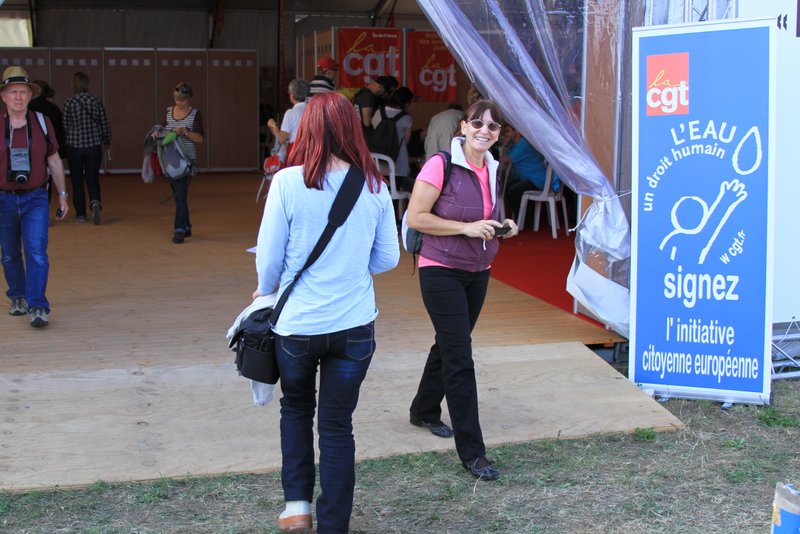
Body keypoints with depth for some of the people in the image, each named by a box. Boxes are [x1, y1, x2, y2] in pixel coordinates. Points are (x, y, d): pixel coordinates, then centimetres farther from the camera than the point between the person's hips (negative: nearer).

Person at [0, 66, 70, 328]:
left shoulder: (42, 122, 1)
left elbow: (54, 162, 10)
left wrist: (62, 196, 11)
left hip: (35, 199, 0)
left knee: (37, 252, -13)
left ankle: (37, 307, -13)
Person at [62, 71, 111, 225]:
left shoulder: (69, 102, -8)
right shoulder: (97, 101, -1)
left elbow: (65, 126, -5)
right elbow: (104, 124, 4)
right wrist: (107, 142, 19)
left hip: (74, 145, -1)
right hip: (94, 145, 2)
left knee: (77, 180, 10)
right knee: (92, 178, 6)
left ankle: (81, 213, 13)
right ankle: (95, 202, -22)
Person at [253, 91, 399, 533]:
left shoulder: (288, 182, -13)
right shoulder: (374, 186, -5)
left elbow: (269, 256, -7)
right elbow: (387, 258, 4)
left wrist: (266, 290, 14)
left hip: (298, 323, -1)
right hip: (354, 325, 1)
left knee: (296, 408, 24)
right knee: (337, 426, 11)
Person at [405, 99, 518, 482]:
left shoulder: (493, 170, 7)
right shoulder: (441, 166, -15)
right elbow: (415, 217, -17)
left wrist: (503, 228, 0)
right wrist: (466, 227, -22)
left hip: (478, 274, 8)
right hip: (442, 273, -7)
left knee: (449, 346, 21)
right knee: (460, 359, -9)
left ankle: (424, 411, 44)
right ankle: (471, 452, -4)